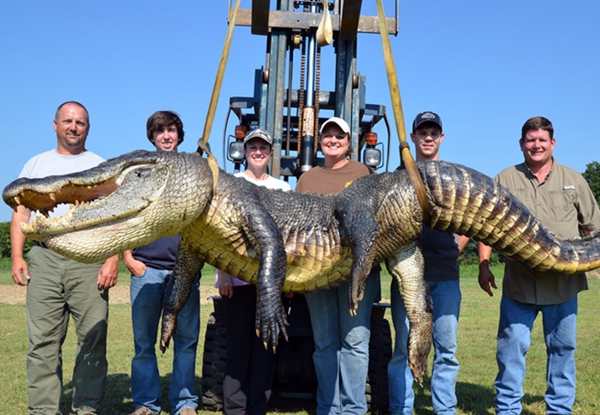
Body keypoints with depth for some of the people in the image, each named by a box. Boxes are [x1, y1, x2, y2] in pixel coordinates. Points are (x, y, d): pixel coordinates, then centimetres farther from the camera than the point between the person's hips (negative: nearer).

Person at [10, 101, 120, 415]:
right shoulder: (36, 164, 19)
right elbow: (21, 213, 15)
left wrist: (113, 260, -7)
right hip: (44, 259, 2)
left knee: (93, 339, -4)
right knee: (43, 341, 0)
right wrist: (17, 255, 2)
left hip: (90, 260, -1)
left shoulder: (101, 166, 12)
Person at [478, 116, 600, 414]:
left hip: (563, 285, 1)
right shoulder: (505, 180, 6)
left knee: (562, 348, 10)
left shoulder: (573, 181, 9)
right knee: (511, 348, 1)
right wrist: (484, 266, -3)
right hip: (519, 285, -1)